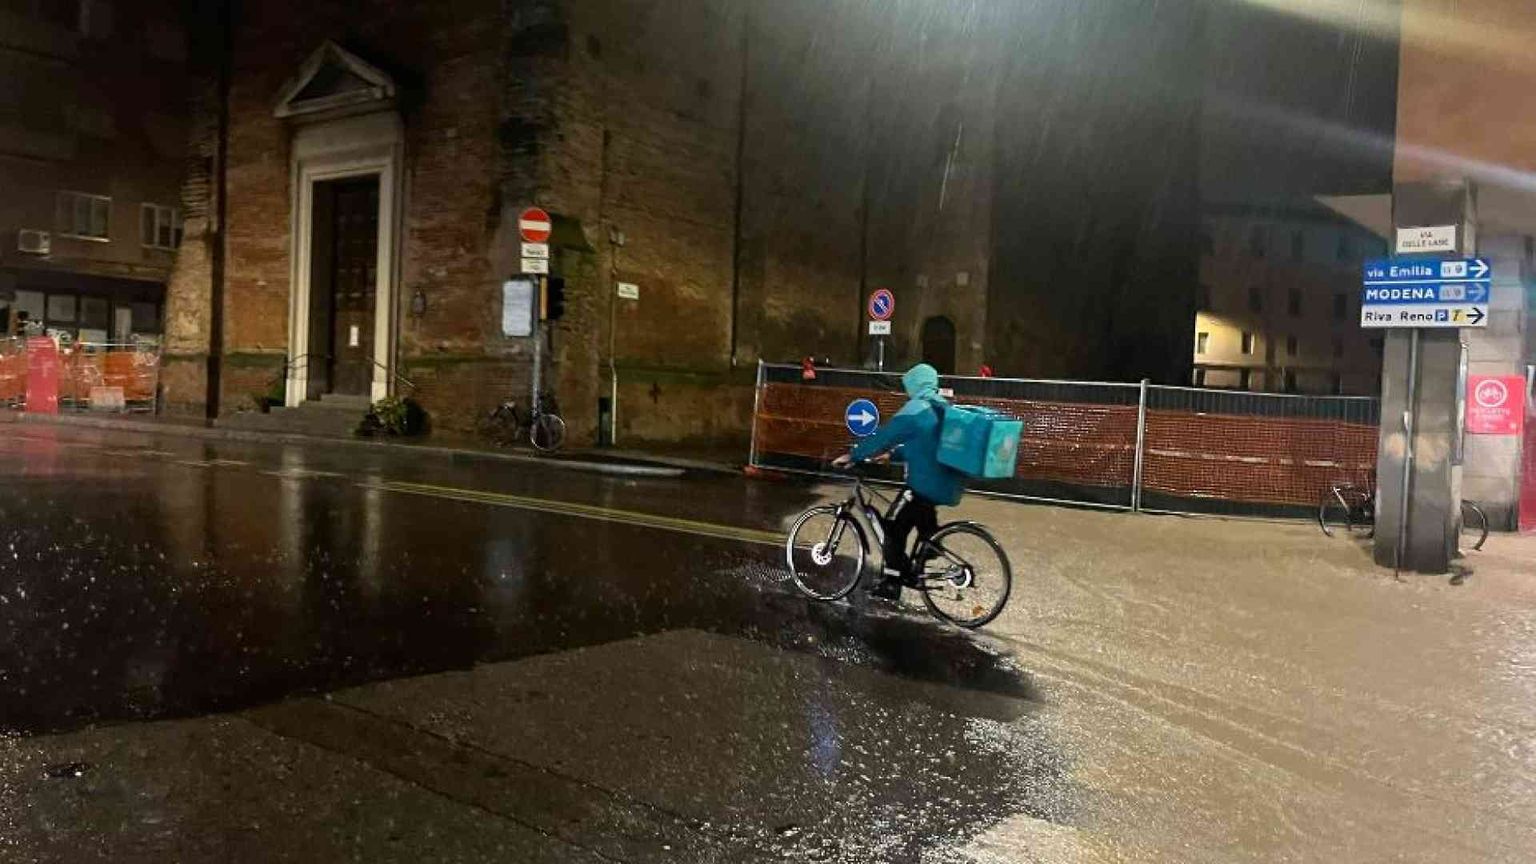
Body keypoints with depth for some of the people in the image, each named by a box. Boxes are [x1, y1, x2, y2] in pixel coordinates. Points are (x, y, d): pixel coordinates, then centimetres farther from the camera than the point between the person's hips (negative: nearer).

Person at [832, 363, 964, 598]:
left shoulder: (915, 409, -13)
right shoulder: (943, 408, 14)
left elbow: (883, 435, -12)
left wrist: (852, 457, -3)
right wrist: (893, 454, 25)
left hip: (926, 483, -8)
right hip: (947, 483, 8)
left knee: (894, 526, 2)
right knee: (924, 519, 31)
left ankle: (892, 583, 5)